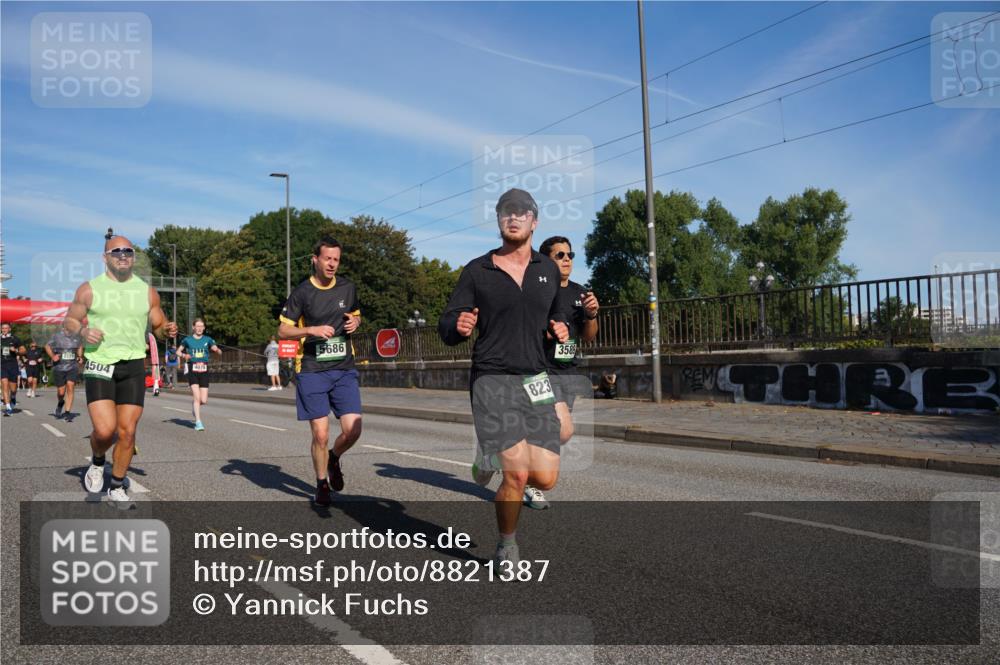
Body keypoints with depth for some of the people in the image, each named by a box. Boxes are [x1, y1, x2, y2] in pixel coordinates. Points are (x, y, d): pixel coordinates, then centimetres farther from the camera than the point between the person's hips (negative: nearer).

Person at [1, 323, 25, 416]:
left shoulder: (15, 338, 3)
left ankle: (13, 398, 38)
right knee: (5, 386, -10)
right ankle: (8, 408, -9)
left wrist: (16, 350, -13)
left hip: (13, 365, -1)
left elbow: (23, 350, 6)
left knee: (13, 388, 3)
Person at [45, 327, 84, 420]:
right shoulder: (57, 335, -5)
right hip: (59, 367, -1)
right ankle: (60, 403, 39)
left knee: (70, 387, -15)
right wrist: (52, 356, -8)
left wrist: (80, 356, 7)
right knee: (61, 392, 3)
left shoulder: (77, 336, 1)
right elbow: (47, 346, 9)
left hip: (73, 367, 1)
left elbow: (80, 346, 22)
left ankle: (67, 412, -10)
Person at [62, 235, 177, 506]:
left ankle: (117, 486, 18)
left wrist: (167, 330, -8)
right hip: (99, 364, -2)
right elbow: (69, 322, 10)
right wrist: (82, 331, -12)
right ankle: (97, 463, 20)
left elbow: (158, 326, 16)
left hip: (133, 365, 2)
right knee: (105, 430, -14)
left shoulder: (147, 292, 9)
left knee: (127, 431, 0)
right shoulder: (89, 289, 4)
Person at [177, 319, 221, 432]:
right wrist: (184, 355, -6)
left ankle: (194, 405, 35)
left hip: (204, 371, 2)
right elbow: (178, 351, 16)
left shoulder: (208, 340, 7)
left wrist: (218, 350, -25)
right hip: (192, 371, -2)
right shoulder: (187, 340, 5)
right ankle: (198, 423, -4)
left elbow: (218, 351, -1)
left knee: (204, 400, -1)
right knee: (197, 397, -14)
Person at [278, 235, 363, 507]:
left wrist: (355, 322, 0)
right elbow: (282, 331, -2)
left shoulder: (348, 287, 7)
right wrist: (313, 329, -19)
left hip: (344, 370, 3)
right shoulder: (301, 292, -4)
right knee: (320, 435, -4)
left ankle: (334, 459, 27)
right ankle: (322, 484, 21)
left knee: (352, 430, -7)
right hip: (312, 371, -3)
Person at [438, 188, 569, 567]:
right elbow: (446, 329, 1)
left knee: (545, 479, -3)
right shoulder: (476, 271, 0)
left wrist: (559, 331, 2)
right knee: (518, 475, -12)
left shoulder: (549, 270, 10)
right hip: (492, 381, -4)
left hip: (535, 381, 4)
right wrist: (459, 327, -22)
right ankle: (506, 548, 16)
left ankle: (494, 456, 30)